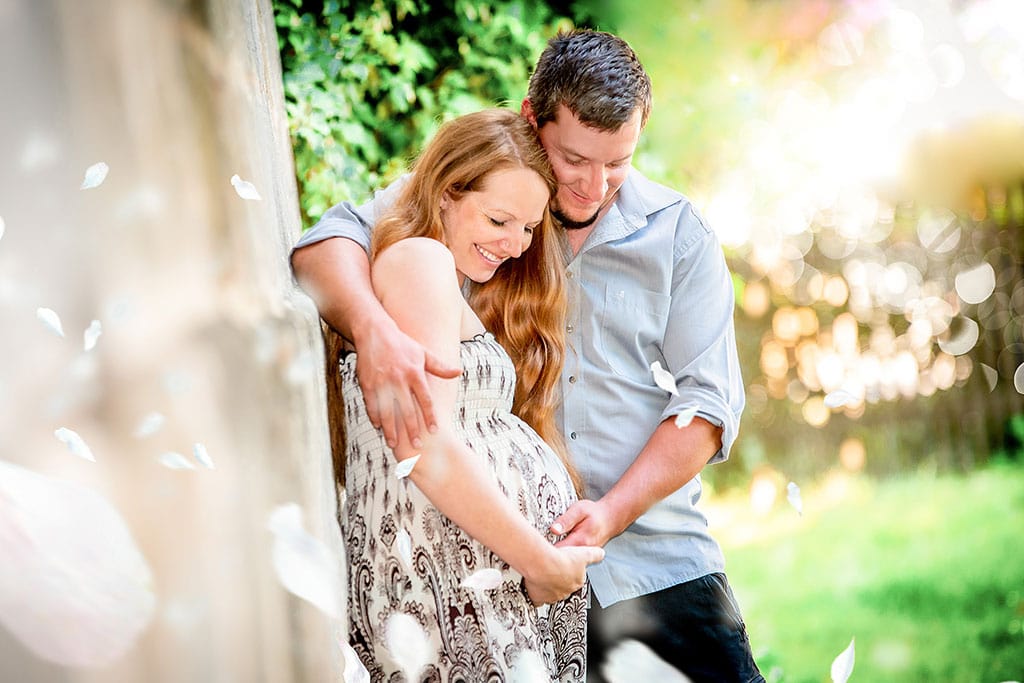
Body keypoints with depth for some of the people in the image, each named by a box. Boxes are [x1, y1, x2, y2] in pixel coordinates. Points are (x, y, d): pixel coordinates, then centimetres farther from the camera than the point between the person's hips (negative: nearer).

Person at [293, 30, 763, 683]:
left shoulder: (678, 233, 3)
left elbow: (709, 400, -1)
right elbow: (331, 241, -11)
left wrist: (614, 511, -15)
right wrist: (377, 331, -33)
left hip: (658, 561, 1)